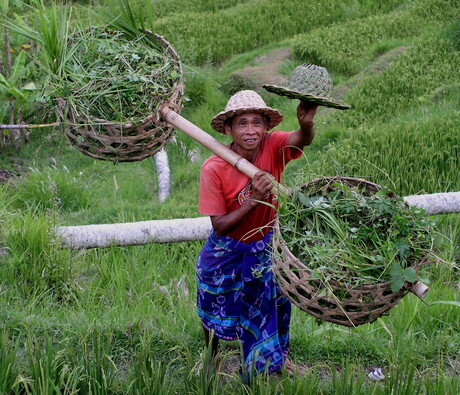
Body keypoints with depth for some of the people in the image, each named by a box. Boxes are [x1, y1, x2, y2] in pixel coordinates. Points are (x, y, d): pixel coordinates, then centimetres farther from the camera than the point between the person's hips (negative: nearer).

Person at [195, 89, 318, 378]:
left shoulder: (272, 146, -22)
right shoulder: (214, 169, -28)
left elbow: (303, 140, -45)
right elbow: (219, 226, -25)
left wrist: (307, 122, -69)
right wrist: (253, 200, -39)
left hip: (265, 246, 2)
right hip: (227, 254, -2)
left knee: (274, 305, 20)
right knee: (215, 311, 20)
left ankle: (278, 355, 50)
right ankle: (212, 356, 51)